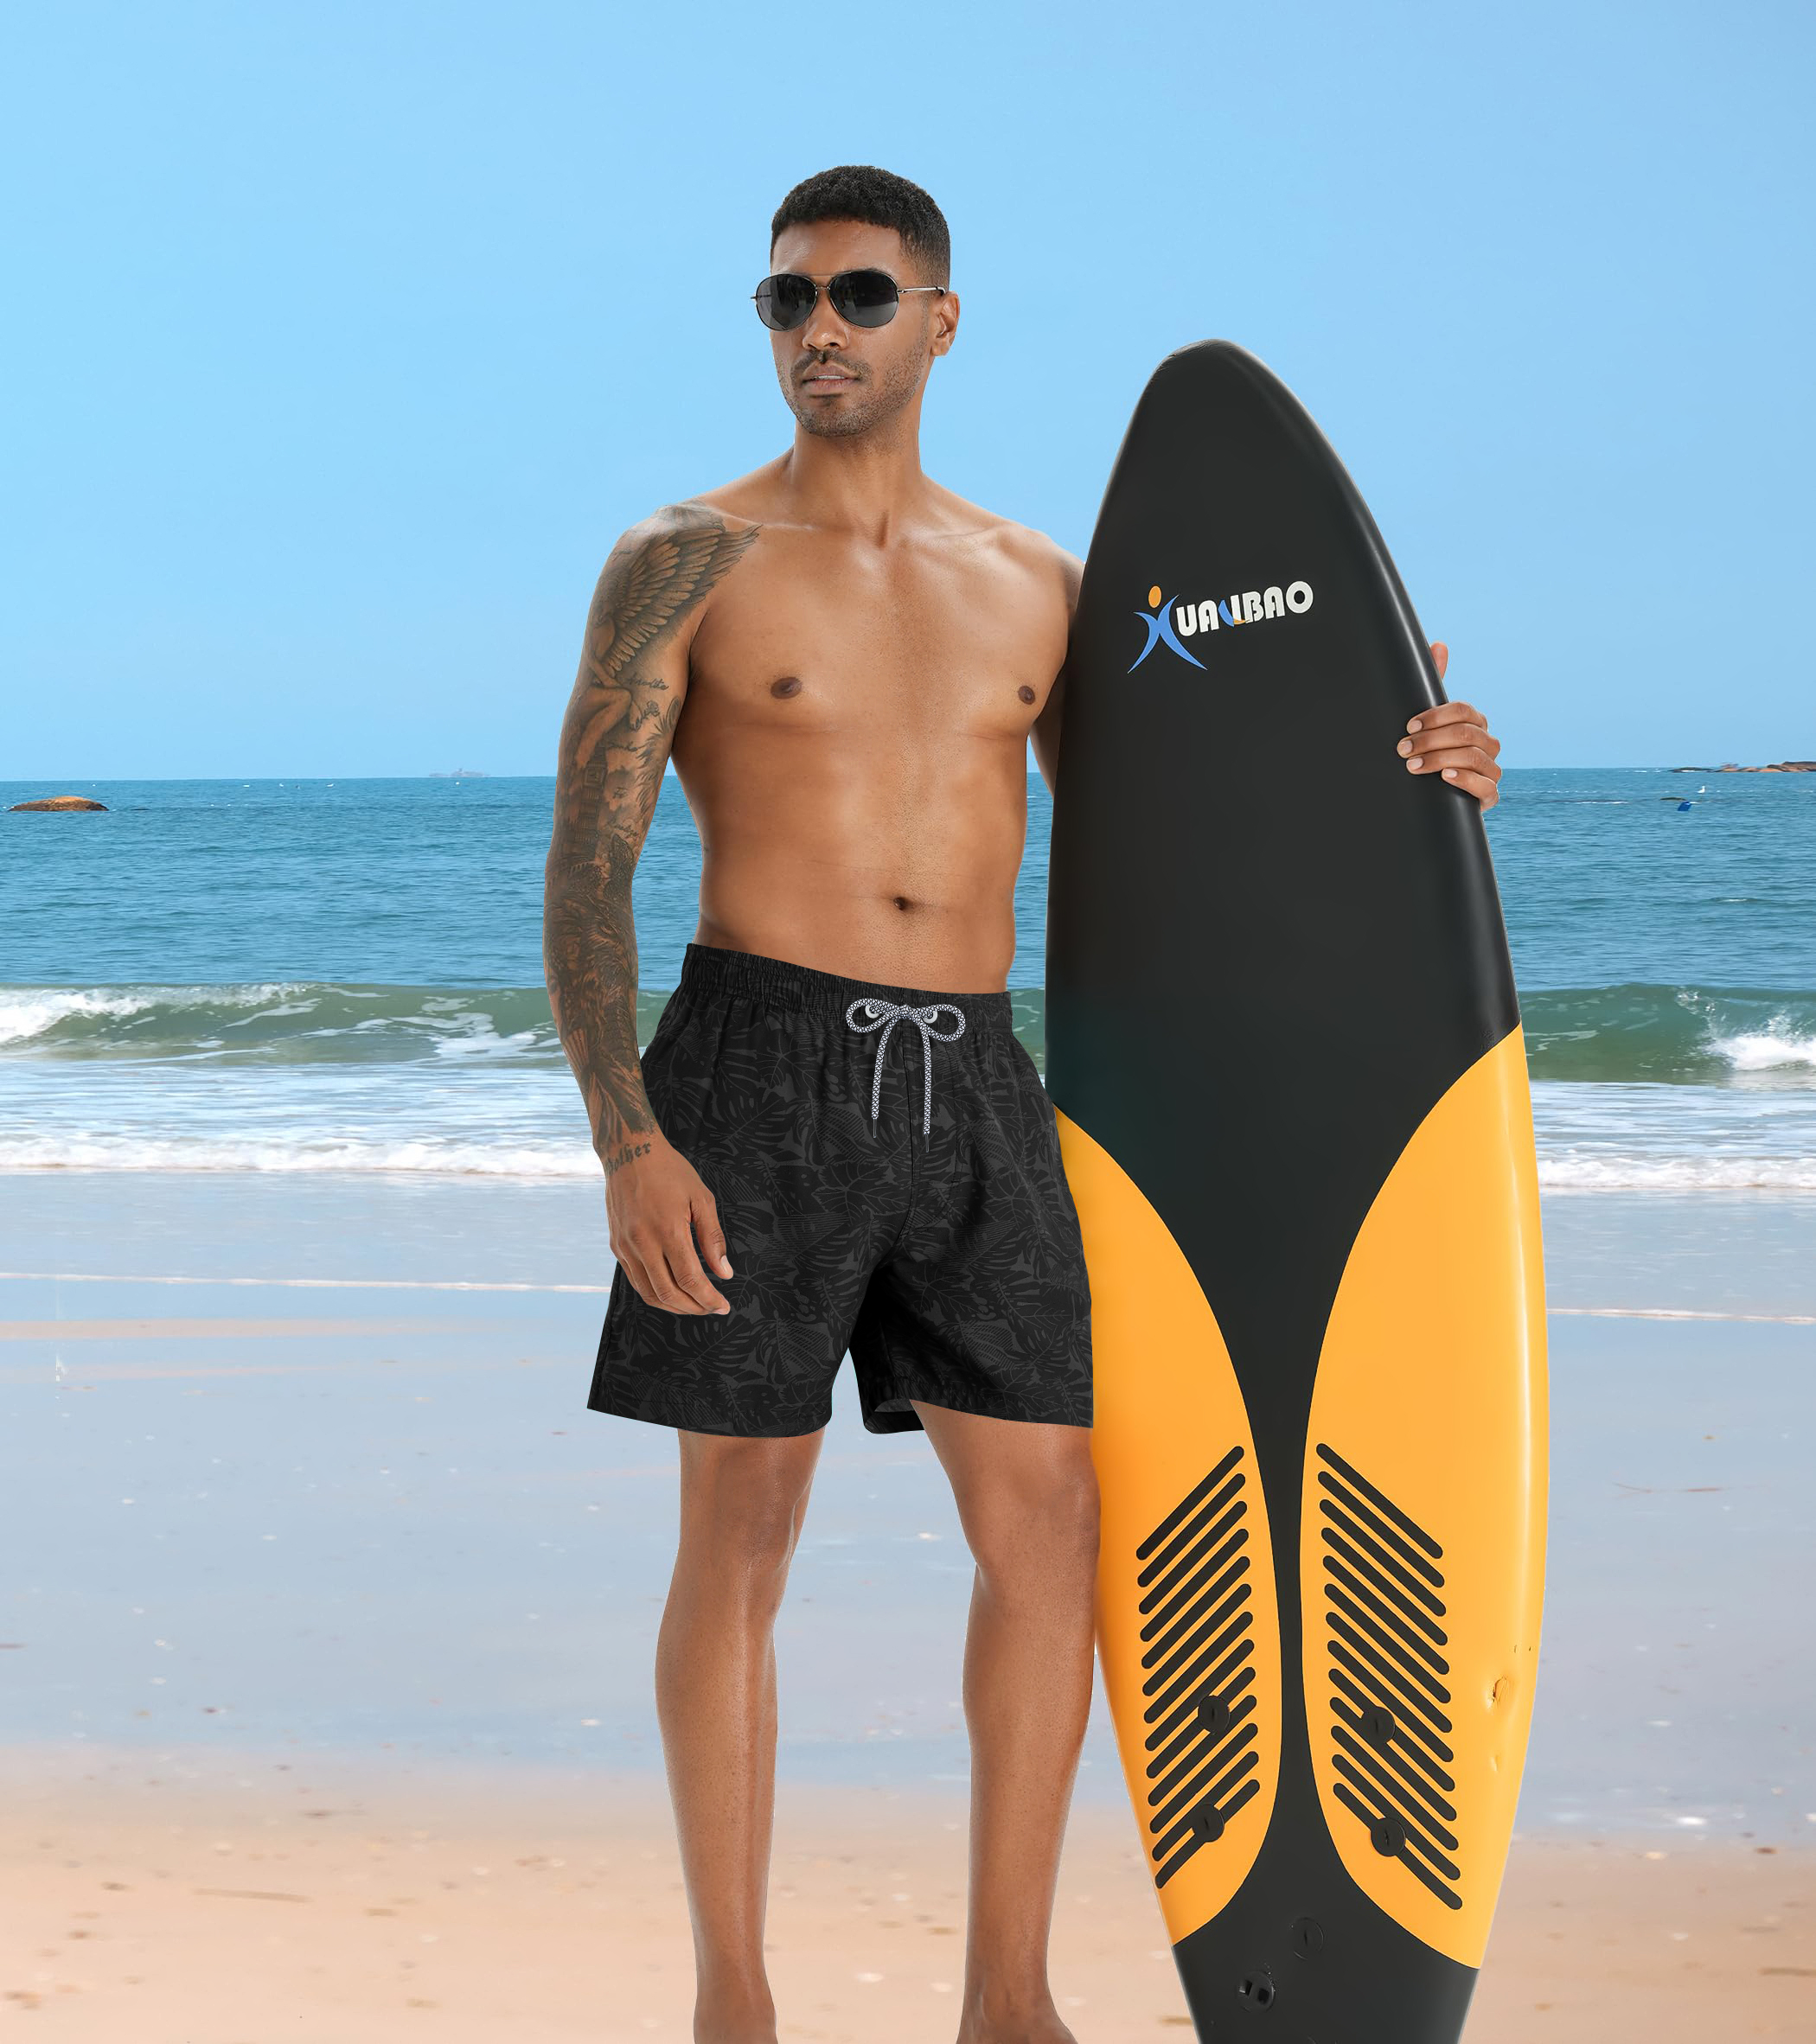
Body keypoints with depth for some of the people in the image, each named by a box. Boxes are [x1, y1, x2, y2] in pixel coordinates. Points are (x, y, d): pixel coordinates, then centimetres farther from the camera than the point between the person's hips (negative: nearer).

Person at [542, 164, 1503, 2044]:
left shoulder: (1035, 586, 12)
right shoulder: (685, 563, 0)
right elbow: (585, 873, -5)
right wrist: (624, 1140, -16)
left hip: (971, 1081, 4)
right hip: (763, 1064, -4)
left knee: (1047, 1527, 1)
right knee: (739, 1537, 1)